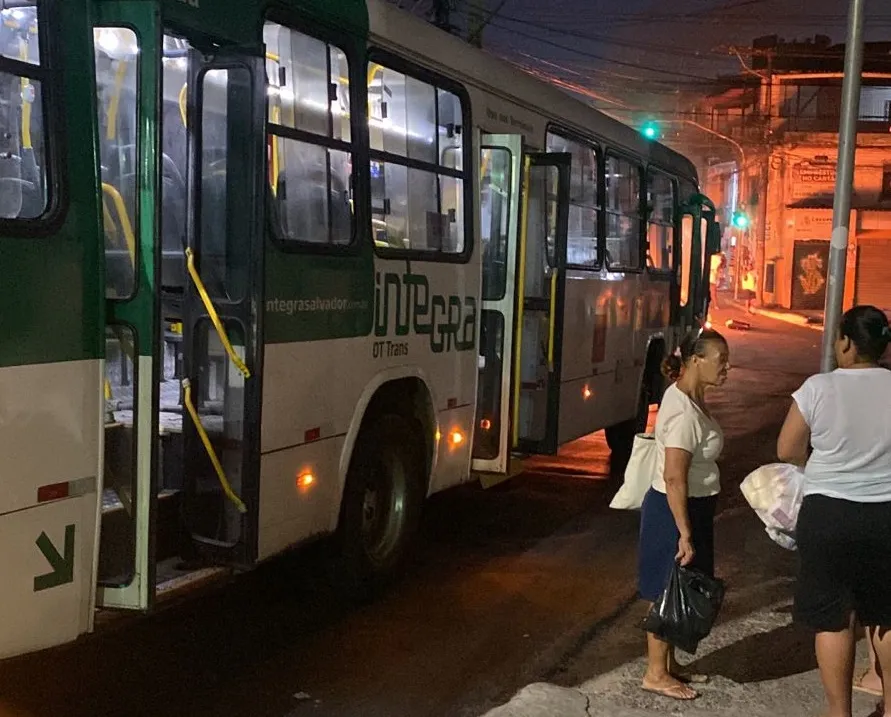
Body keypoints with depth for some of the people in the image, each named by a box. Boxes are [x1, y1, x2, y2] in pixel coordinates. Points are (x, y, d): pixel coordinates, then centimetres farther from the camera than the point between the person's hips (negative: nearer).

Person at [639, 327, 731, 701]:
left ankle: (668, 664, 31)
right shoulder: (685, 412, -25)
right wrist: (685, 533, -26)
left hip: (692, 506, 10)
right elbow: (673, 477, -28)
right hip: (675, 510, -10)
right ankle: (656, 674, 16)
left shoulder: (690, 397, 6)